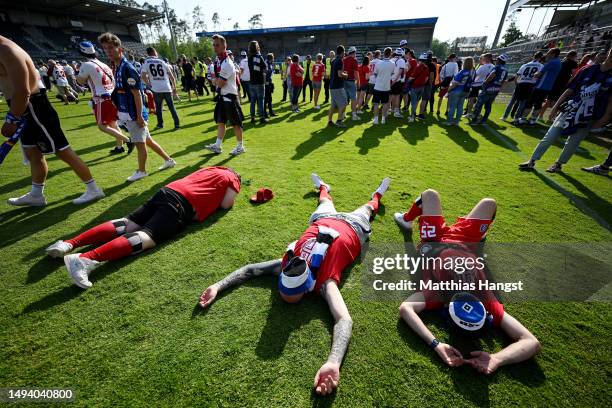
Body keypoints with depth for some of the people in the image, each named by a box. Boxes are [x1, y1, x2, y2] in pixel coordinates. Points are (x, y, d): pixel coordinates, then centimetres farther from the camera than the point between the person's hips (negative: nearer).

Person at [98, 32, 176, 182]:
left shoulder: (127, 68, -15)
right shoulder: (117, 67, 13)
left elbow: (137, 94, -18)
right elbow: (120, 93, 19)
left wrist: (139, 116, -20)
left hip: (135, 114, -10)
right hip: (127, 113, 10)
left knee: (140, 142, 1)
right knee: (147, 140, 14)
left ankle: (141, 171, 14)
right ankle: (168, 160, 24)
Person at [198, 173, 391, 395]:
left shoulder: (324, 282, -45)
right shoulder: (285, 264, -33)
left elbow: (345, 320, -58)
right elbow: (249, 269, -24)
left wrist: (333, 362, -74)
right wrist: (217, 286, -34)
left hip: (353, 228, -2)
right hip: (324, 221, 3)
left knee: (366, 210, 32)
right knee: (326, 206, 38)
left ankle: (377, 195, 59)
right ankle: (323, 188, 66)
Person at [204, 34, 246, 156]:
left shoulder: (226, 63, -18)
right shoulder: (218, 60, 11)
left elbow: (219, 83, -18)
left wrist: (214, 80, 0)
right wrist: (216, 80, 2)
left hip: (230, 97, -9)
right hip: (221, 96, 9)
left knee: (235, 123, -1)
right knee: (220, 122, 10)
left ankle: (240, 147, 10)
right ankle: (217, 146, 16)